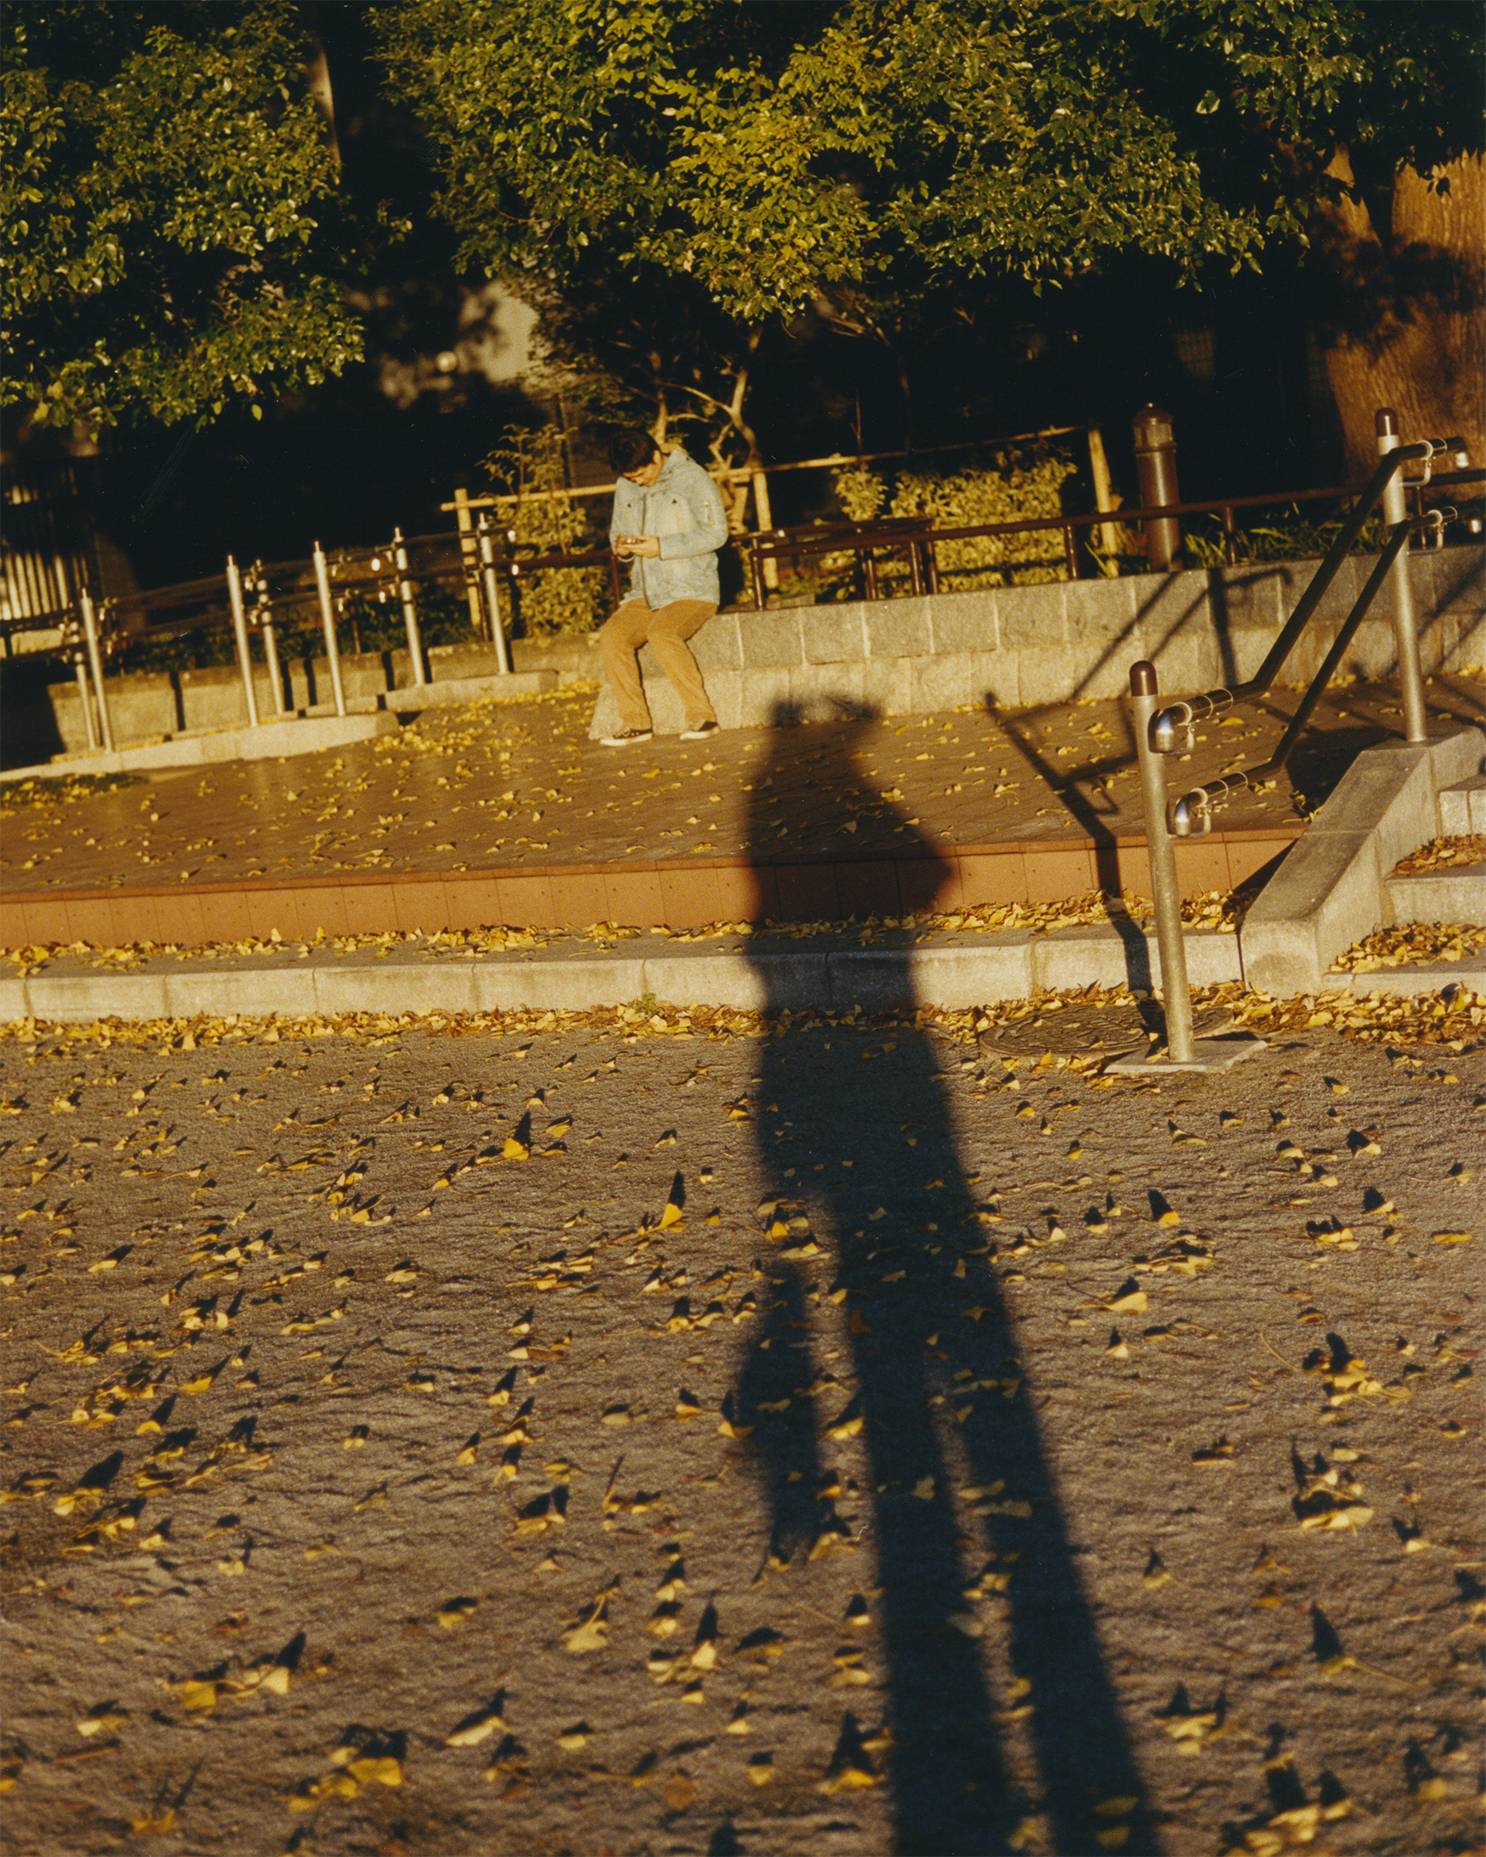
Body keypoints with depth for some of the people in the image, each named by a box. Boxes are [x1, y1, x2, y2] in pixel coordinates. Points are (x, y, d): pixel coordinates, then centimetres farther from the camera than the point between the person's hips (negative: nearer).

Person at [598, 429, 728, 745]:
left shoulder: (691, 478, -6)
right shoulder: (625, 486, 12)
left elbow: (716, 532, -11)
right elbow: (617, 529, 23)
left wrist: (661, 547, -18)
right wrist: (621, 545, -3)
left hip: (693, 592, -6)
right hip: (645, 595, 6)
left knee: (662, 633, -34)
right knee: (611, 636, -22)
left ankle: (701, 715, -26)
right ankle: (635, 721, -18)